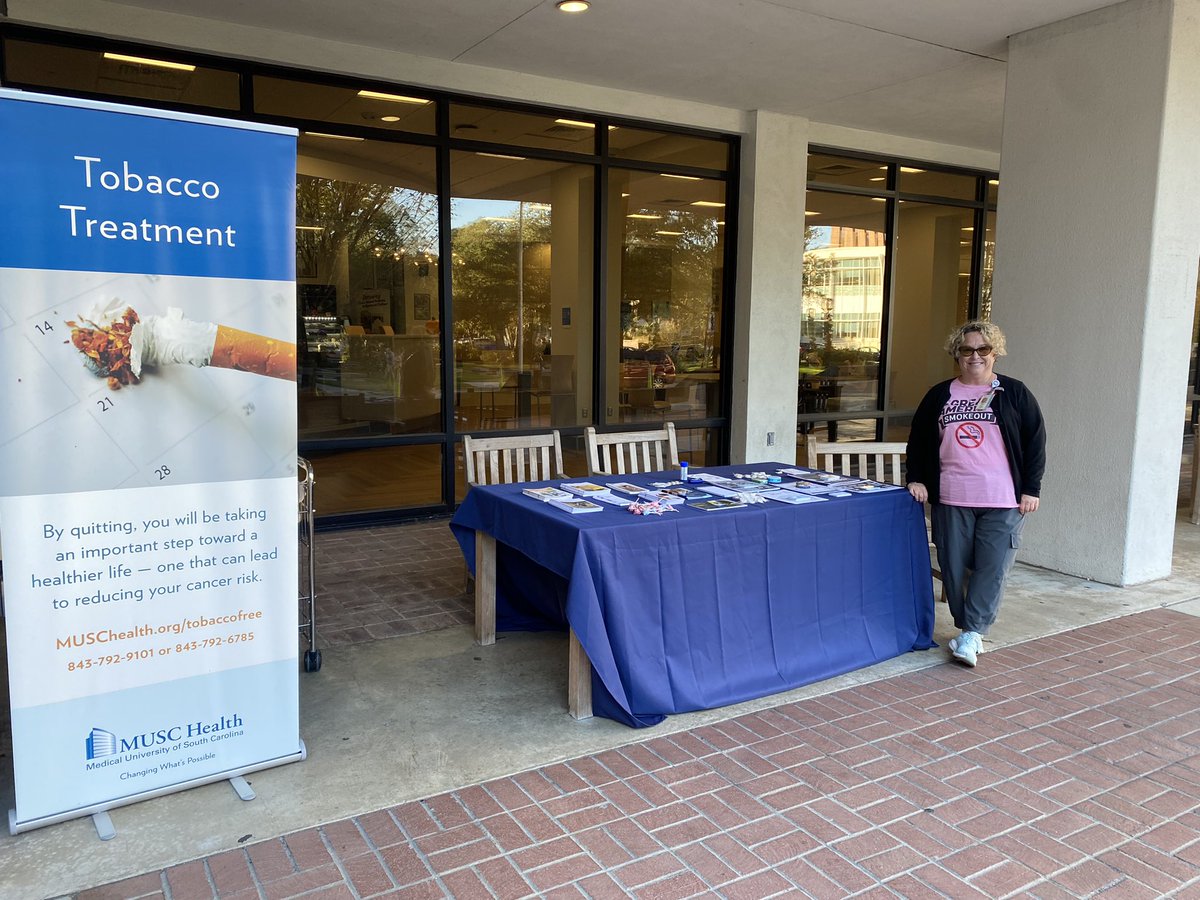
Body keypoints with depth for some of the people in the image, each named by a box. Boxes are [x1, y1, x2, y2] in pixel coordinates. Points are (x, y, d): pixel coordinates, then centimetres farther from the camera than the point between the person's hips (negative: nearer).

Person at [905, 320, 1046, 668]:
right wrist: (916, 479, 4)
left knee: (992, 568, -6)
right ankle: (968, 630, 20)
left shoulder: (1014, 394, 4)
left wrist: (1030, 489, -2)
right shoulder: (939, 395, 10)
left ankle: (972, 633, 1)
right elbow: (918, 440, 15)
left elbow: (1035, 441, 3)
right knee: (954, 567, 5)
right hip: (951, 500, 2)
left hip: (1003, 501, -2)